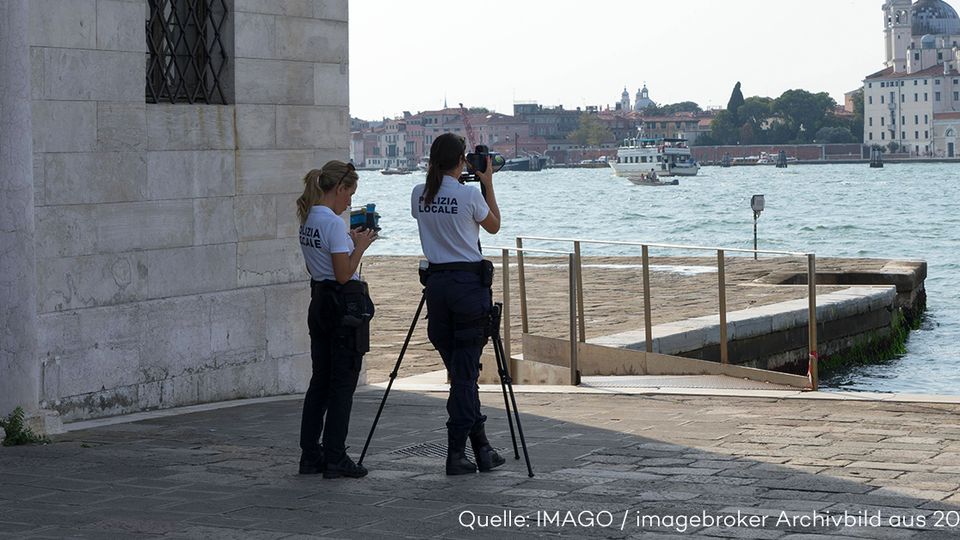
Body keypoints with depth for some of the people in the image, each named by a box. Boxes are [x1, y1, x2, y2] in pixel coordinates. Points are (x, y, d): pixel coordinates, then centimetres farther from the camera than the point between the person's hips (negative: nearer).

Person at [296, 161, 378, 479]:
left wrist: (351, 243, 15)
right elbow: (344, 274, -19)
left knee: (320, 381, 12)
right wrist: (361, 246, -6)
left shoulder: (308, 220, 10)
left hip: (319, 303, 9)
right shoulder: (333, 223, -17)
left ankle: (310, 455, 14)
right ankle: (335, 459, 1)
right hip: (345, 306, -9)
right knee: (343, 384, -2)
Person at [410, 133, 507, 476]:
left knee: (460, 370, 12)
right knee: (465, 372, 0)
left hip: (436, 283, 5)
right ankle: (456, 454, -1)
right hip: (469, 283, -5)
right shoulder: (469, 195, -10)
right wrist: (488, 183, 13)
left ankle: (481, 448, 18)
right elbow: (494, 226, 6)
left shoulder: (419, 195, 3)